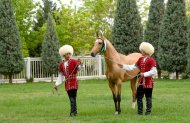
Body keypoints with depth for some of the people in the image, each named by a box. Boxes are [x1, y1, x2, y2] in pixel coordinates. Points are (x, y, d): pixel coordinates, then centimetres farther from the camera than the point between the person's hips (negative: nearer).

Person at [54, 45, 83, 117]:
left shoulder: (74, 61, -5)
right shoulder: (61, 64, 8)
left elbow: (79, 68, -22)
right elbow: (60, 76, 14)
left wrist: (80, 64, -44)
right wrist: (57, 84, 10)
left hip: (73, 82, -5)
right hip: (67, 82, 5)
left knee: (73, 98, -11)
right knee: (71, 98, 10)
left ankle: (73, 112, -12)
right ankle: (74, 111, 19)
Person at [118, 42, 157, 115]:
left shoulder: (151, 60, -11)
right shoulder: (140, 59, 10)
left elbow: (154, 71, -17)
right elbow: (133, 67, 11)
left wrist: (144, 74, -22)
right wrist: (123, 66, 5)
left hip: (148, 82, -7)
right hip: (141, 81, 7)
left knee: (148, 97, 3)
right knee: (139, 96, 6)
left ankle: (148, 111, 12)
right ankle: (140, 111, 14)